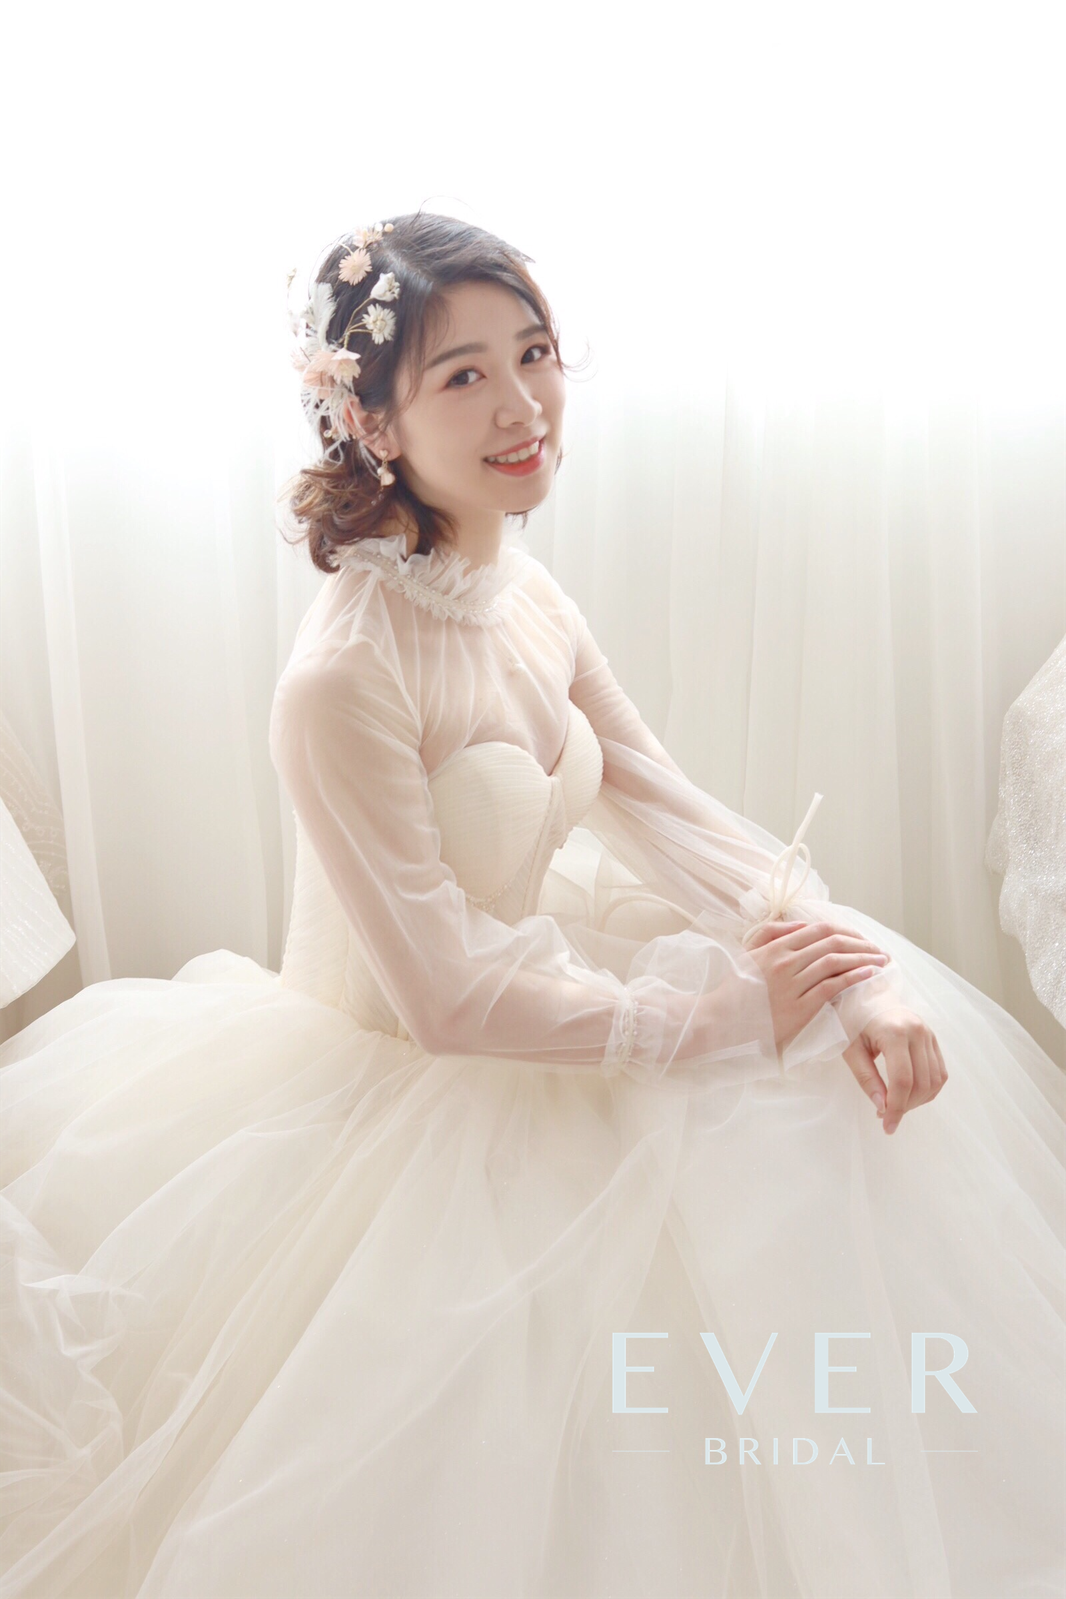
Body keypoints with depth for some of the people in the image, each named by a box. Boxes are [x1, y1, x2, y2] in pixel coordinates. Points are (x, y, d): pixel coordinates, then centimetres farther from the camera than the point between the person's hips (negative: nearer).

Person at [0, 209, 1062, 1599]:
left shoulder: (524, 593, -3)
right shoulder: (344, 679, -28)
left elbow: (658, 801, 0)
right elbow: (449, 1002, -27)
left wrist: (853, 963, -14)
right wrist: (726, 1012, -19)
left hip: (544, 975, 8)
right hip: (407, 1091, -8)